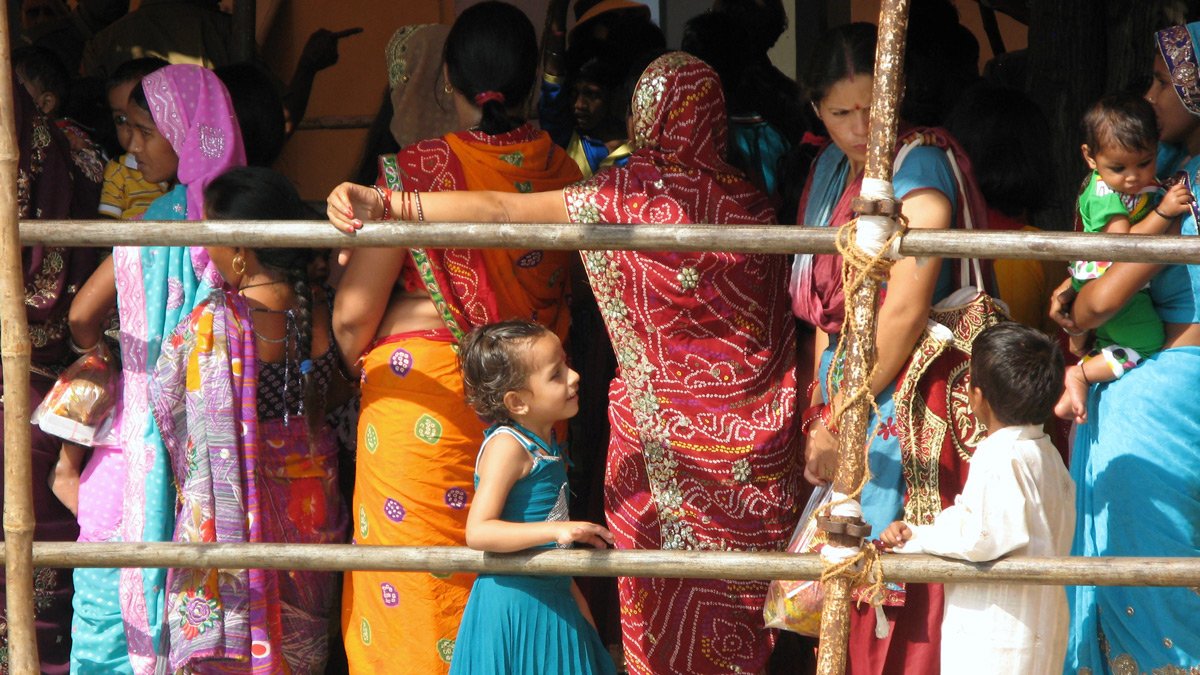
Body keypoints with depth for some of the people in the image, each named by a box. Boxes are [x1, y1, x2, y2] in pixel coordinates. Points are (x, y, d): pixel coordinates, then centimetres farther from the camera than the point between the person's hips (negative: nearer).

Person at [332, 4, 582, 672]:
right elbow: (564, 298, 10)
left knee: (414, 587, 6)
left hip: (422, 400, -4)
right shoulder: (562, 172, -3)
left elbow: (354, 312, -11)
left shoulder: (417, 172, -16)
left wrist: (355, 360, 11)